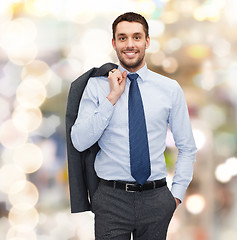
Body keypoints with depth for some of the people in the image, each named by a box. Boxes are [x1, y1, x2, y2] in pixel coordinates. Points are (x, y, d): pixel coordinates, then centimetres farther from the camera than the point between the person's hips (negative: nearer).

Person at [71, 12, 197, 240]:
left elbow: (187, 148, 10)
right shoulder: (96, 86, 1)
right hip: (111, 197, -1)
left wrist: (177, 193, 1)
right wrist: (112, 98, -11)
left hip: (156, 198, 1)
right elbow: (80, 142, -8)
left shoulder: (170, 89, 4)